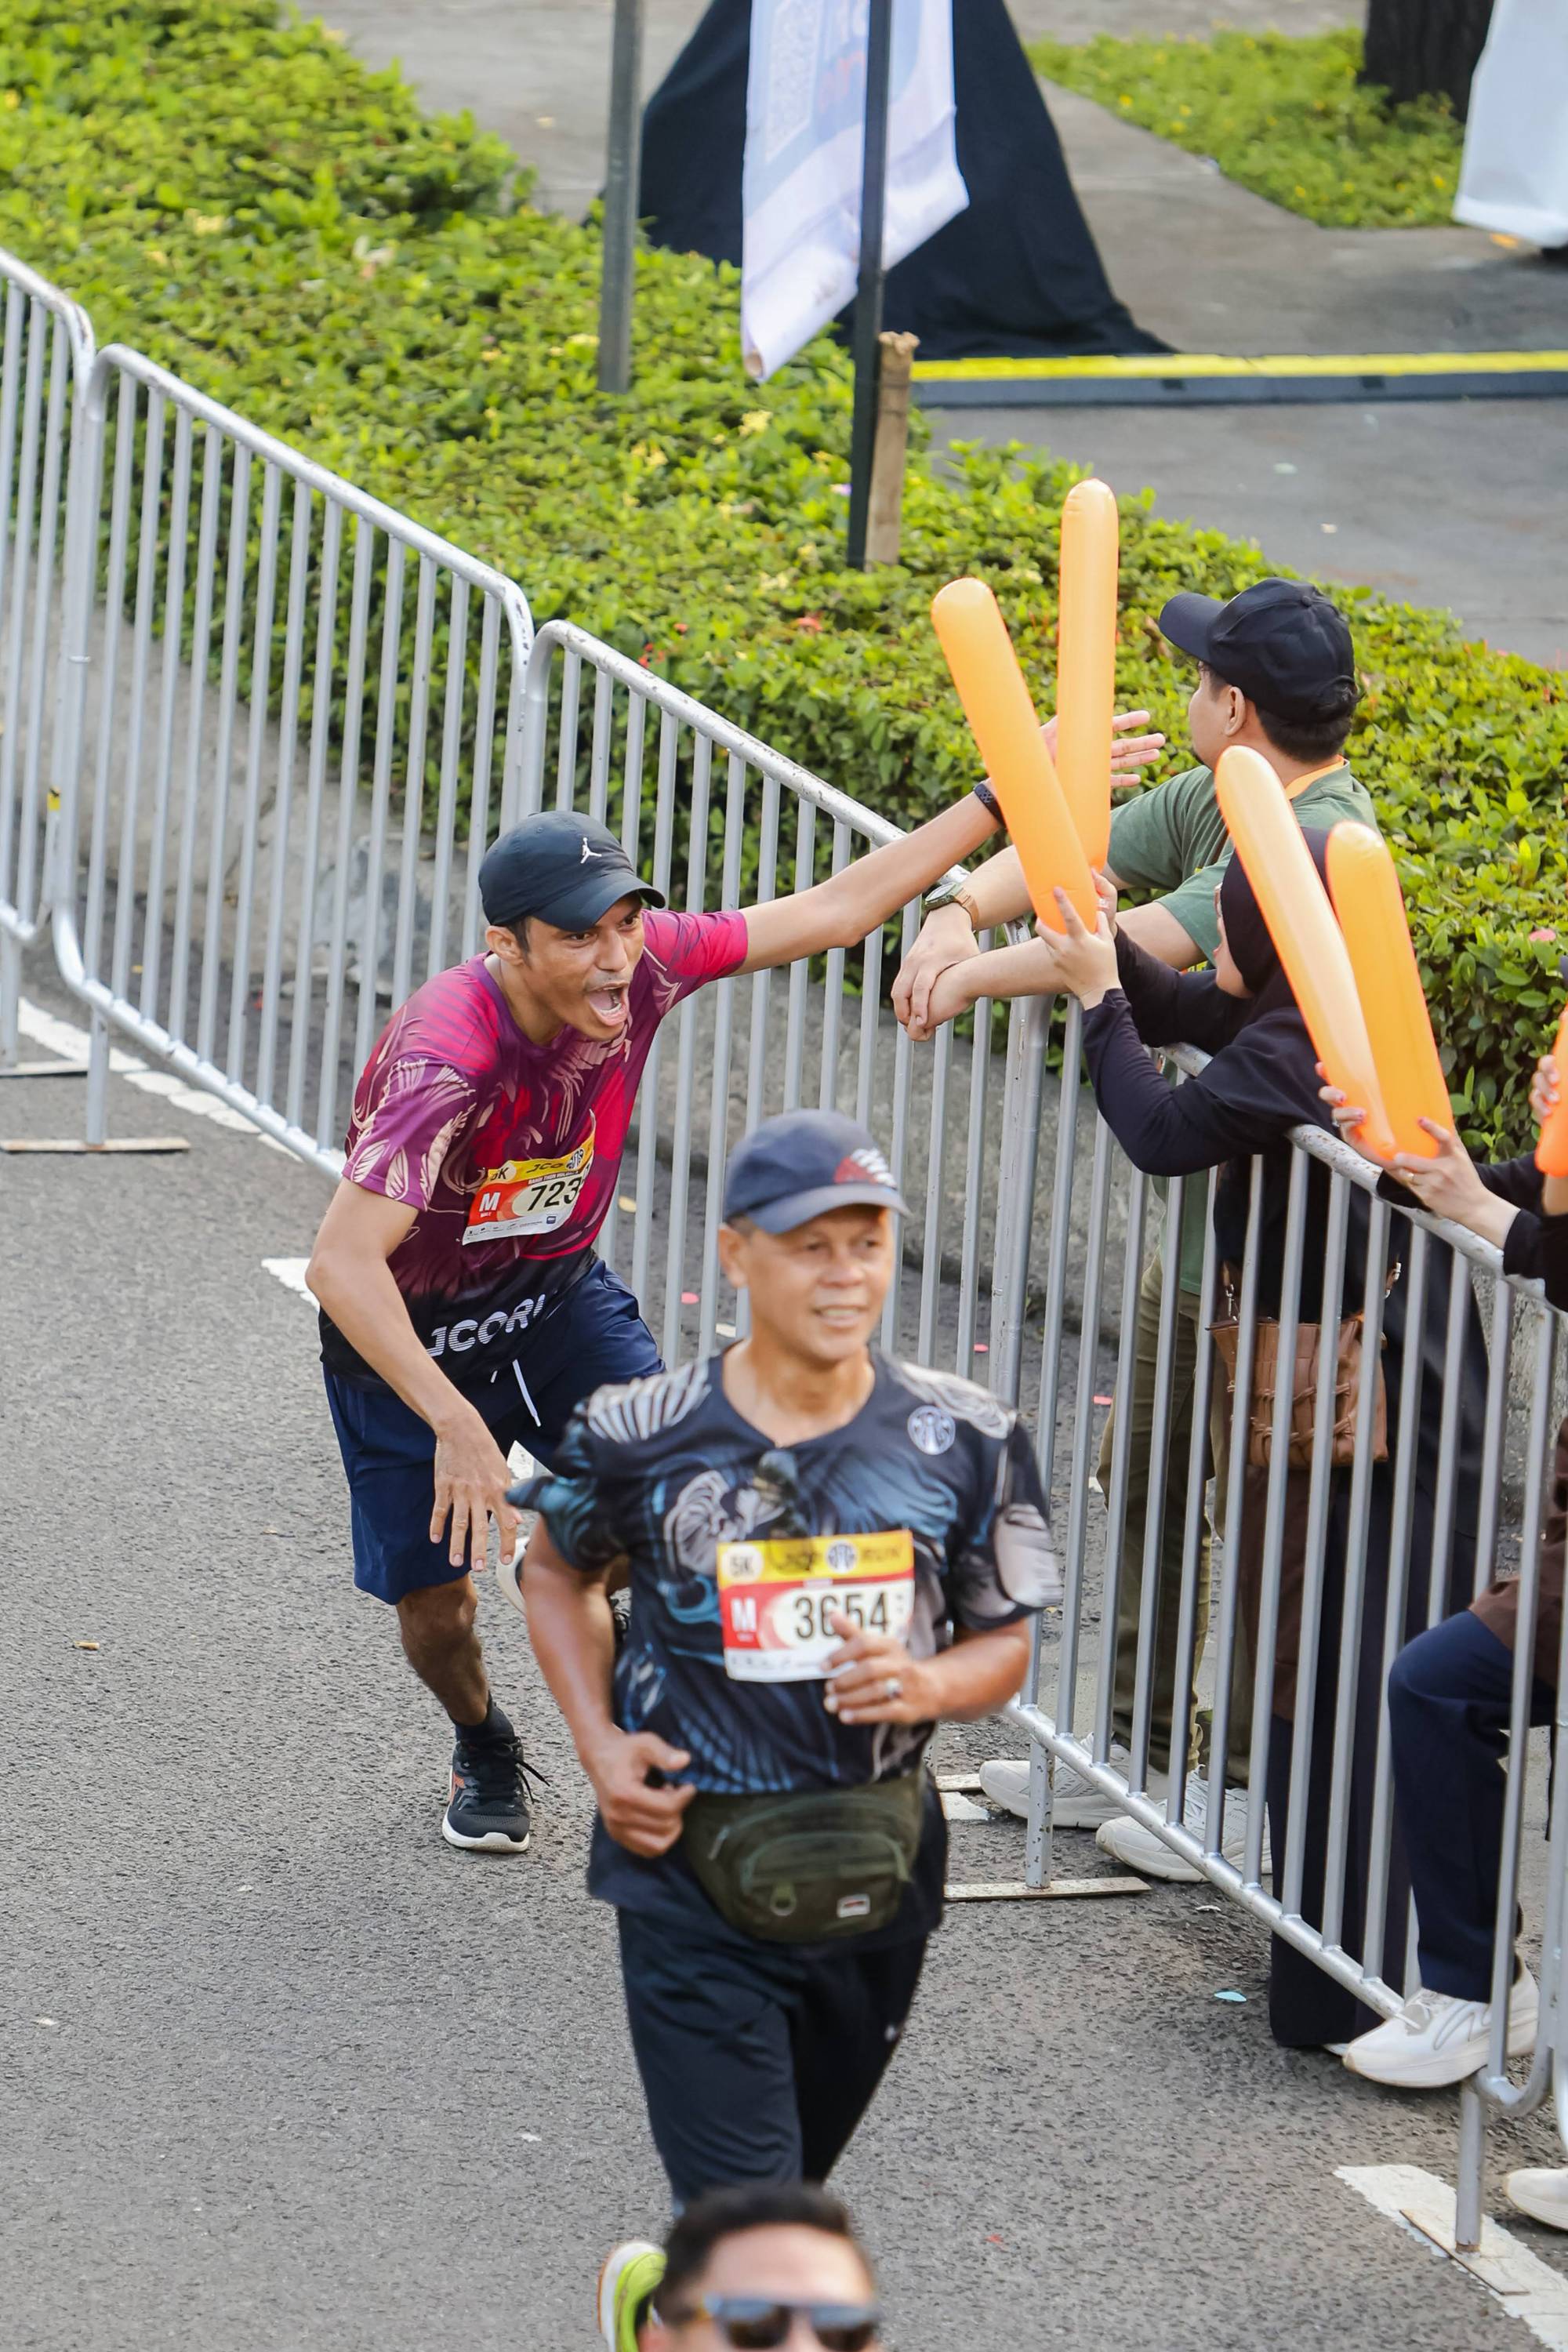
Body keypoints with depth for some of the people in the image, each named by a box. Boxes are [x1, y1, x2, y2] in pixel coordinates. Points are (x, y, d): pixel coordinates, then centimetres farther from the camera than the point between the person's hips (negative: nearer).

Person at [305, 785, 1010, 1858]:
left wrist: (1001, 798, -14)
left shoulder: (642, 965, -21)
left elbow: (833, 910, -11)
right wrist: (456, 1425, -50)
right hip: (409, 1333, -4)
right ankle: (483, 1749, 39)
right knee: (433, 1600, 5)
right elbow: (342, 1265, -43)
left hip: (560, 1294, 4)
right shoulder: (446, 1056, -37)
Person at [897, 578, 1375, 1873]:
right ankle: (1132, 1748, 32)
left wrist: (977, 975, -19)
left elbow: (1138, 946, -30)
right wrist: (962, 911, -12)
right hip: (1203, 1228, 10)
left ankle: (1259, 1788, 11)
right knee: (1141, 1488, 19)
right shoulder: (1214, 803, 5)